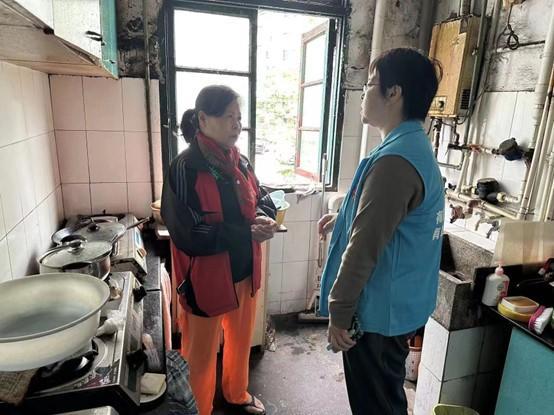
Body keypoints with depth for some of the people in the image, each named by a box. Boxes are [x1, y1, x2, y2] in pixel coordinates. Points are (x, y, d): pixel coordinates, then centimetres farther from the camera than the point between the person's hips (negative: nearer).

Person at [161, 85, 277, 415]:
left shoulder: (240, 162, 1)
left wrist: (264, 216, -12)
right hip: (207, 278, -7)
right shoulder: (186, 168, -19)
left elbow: (263, 199, 12)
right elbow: (188, 234, -23)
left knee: (241, 341, 26)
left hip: (244, 272, 7)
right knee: (201, 354, 15)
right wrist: (247, 233, -22)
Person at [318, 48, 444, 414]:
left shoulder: (395, 159, -27)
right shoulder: (417, 147, 7)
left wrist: (339, 310, -17)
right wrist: (344, 219, 15)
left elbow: (365, 247, -26)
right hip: (401, 303, 9)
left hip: (379, 309, -9)